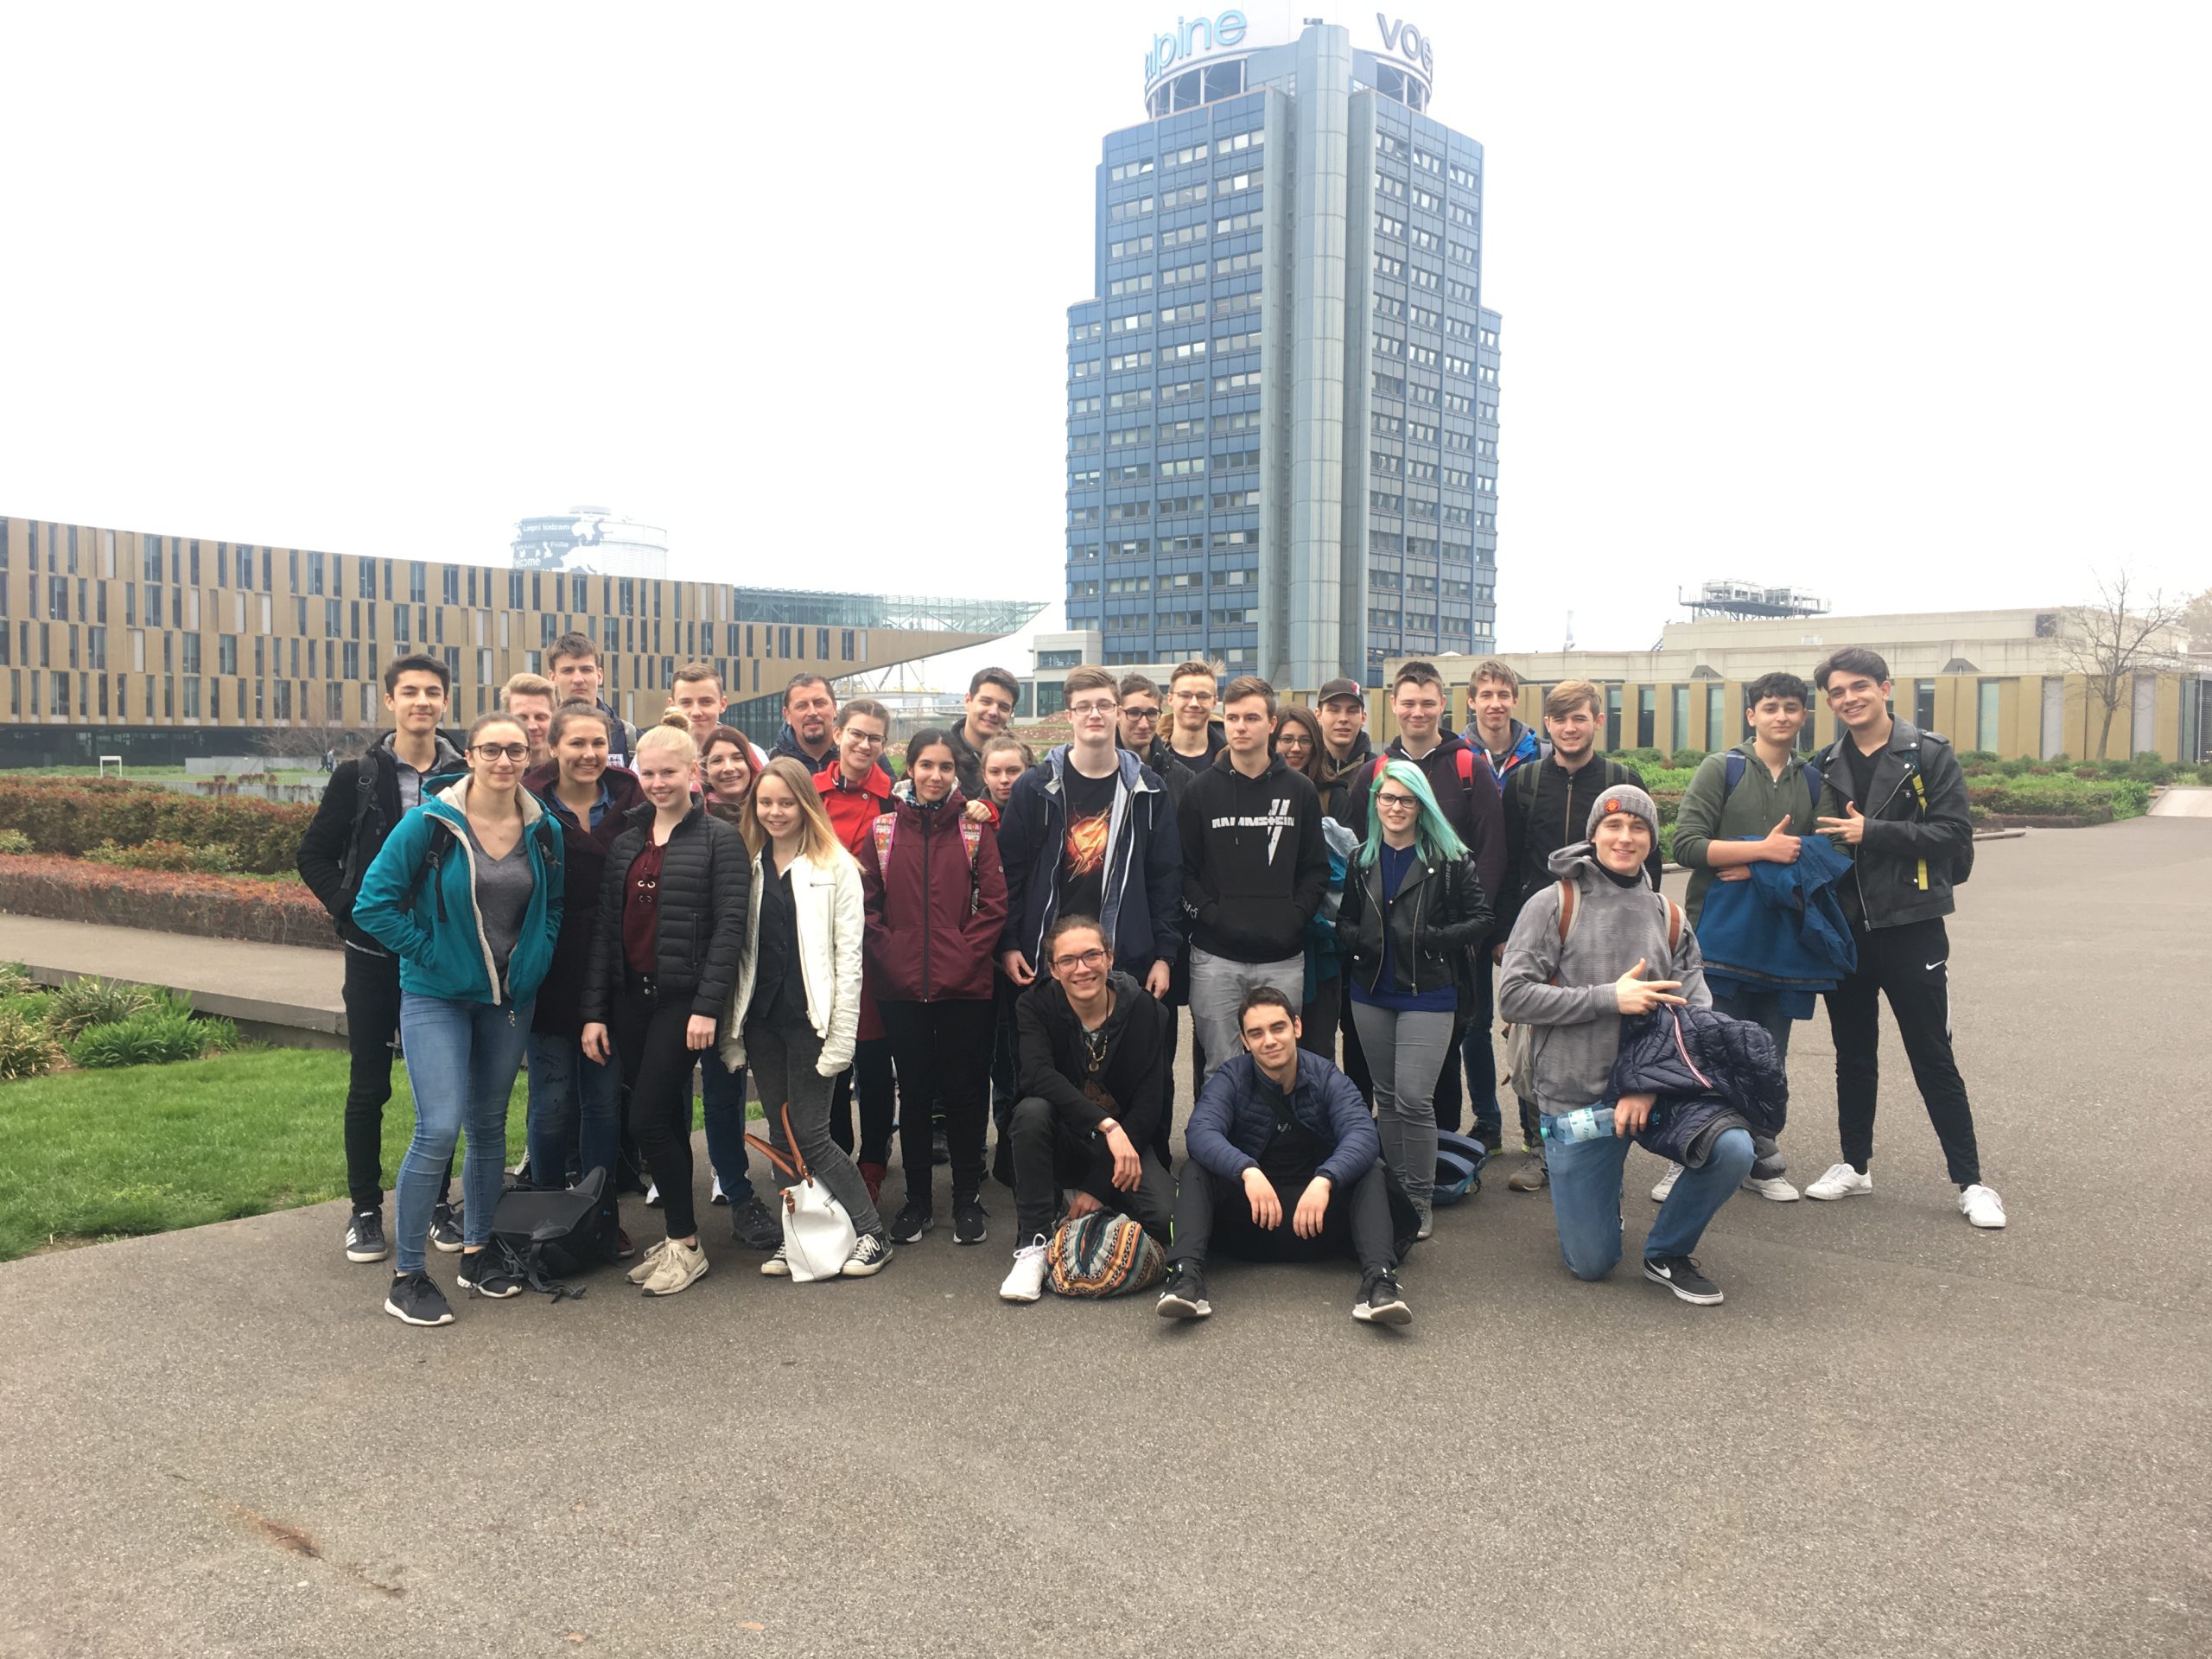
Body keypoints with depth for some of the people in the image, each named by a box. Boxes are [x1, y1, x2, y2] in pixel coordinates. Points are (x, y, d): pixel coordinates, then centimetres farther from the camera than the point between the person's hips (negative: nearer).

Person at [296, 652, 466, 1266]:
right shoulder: (358, 777, -1)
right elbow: (315, 854, 4)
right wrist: (349, 910, -8)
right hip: (375, 955, -1)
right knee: (368, 1087, 6)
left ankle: (437, 1202, 23)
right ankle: (365, 1210, 19)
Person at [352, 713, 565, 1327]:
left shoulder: (545, 831, 1)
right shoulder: (429, 824, -11)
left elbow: (555, 904, 16)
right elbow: (373, 904, -10)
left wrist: (536, 956, 2)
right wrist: (428, 952, -11)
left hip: (510, 999, 4)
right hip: (436, 998, -4)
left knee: (489, 1127, 12)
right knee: (439, 1128, -13)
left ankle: (476, 1252, 28)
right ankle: (407, 1275, 0)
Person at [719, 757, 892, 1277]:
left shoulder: (834, 866, -3)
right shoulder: (748, 864, 10)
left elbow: (849, 952, -6)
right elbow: (737, 947, 10)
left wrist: (842, 1033, -12)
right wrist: (730, 1027, 6)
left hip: (809, 1017, -5)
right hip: (761, 1016, 5)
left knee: (810, 1136, -5)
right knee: (781, 1136, 10)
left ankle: (872, 1234, 8)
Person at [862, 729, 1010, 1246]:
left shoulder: (974, 829, 3)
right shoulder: (883, 829, 5)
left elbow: (993, 903, 0)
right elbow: (867, 901, 4)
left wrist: (967, 953, -9)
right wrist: (888, 952, -6)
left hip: (964, 984, -1)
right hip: (900, 985, 1)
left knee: (964, 1090, 5)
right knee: (914, 1091, 10)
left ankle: (968, 1198, 18)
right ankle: (917, 1199, 21)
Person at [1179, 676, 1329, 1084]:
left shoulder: (1299, 791, 7)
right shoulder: (1201, 790, 4)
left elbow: (1317, 868, 8)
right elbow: (1184, 869, 3)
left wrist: (1296, 917, -5)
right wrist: (1209, 915, -10)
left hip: (1284, 959, 1)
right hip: (1215, 958, -1)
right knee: (1220, 1067, 2)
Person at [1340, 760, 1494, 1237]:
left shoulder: (1450, 859, -5)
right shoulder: (1362, 860, 9)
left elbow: (1481, 919, -5)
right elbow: (1344, 919, 16)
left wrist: (1432, 939, -19)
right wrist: (1358, 939, -7)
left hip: (1427, 995, -5)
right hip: (1371, 993, 5)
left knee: (1414, 1099, -11)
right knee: (1386, 1097, 13)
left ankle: (1421, 1199, 3)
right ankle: (1396, 1191, 25)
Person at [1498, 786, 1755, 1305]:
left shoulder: (1668, 918, 8)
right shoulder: (1553, 905, -3)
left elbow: (1696, 1013, 1)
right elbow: (1513, 997, -11)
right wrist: (1610, 998, -17)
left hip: (1654, 1092, 3)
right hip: (1574, 1098, -3)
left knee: (1733, 1149, -26)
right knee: (1591, 1263, 0)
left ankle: (1668, 1253, 2)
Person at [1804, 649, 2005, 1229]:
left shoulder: (1929, 756, -5)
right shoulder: (1828, 766, 8)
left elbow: (1954, 835, -14)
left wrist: (1874, 832, -20)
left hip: (1909, 927, -4)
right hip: (1844, 929, 4)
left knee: (1933, 1058, 1)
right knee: (1853, 1055, 13)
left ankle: (1971, 1182, 11)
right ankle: (1855, 1166, 25)